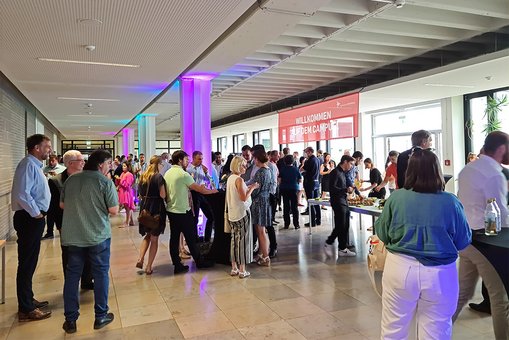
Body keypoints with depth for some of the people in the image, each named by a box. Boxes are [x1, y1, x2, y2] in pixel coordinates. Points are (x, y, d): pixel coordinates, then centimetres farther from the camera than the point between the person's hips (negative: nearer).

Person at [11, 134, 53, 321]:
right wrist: (36, 214, -17)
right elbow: (22, 194, -27)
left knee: (30, 263, 18)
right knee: (27, 264, -2)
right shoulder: (28, 165, -17)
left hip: (34, 219, 10)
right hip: (29, 219, -10)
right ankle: (26, 309, 7)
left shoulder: (35, 165, 15)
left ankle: (28, 300, 32)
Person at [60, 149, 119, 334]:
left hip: (73, 236, 4)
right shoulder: (105, 182, -12)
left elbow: (62, 205, 11)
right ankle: (100, 316, 18)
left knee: (72, 275, 13)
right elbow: (114, 210, -13)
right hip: (98, 236, -4)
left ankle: (70, 320, 19)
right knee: (101, 273, 9)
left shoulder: (71, 179, 2)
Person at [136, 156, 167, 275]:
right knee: (154, 238, 6)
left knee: (147, 235, 22)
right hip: (156, 208, -6)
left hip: (144, 207, 6)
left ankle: (140, 259, 6)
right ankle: (149, 267, 9)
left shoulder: (143, 176, 8)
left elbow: (140, 194, 12)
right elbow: (162, 195, -18)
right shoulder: (158, 177, -13)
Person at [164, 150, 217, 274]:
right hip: (182, 212, -7)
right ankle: (199, 261, 19)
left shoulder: (167, 173, 6)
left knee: (174, 237, 9)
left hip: (170, 210, 8)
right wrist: (214, 191, -2)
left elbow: (165, 192, 14)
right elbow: (200, 189, -14)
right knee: (191, 237, 5)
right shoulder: (183, 174, -17)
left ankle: (177, 265, 15)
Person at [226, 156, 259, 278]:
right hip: (242, 213, -8)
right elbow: (244, 198, -20)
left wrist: (247, 188, 14)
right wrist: (252, 188, -9)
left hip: (232, 213, 8)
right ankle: (242, 270, 6)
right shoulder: (239, 179, -17)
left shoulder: (230, 178, 9)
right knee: (243, 240, 0)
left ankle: (234, 268, 21)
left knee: (235, 239, 13)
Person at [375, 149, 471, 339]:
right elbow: (463, 242, 3)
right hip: (440, 274, 1)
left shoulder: (396, 197, -9)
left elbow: (382, 234, 2)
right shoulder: (451, 202, -9)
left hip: (400, 269, 0)